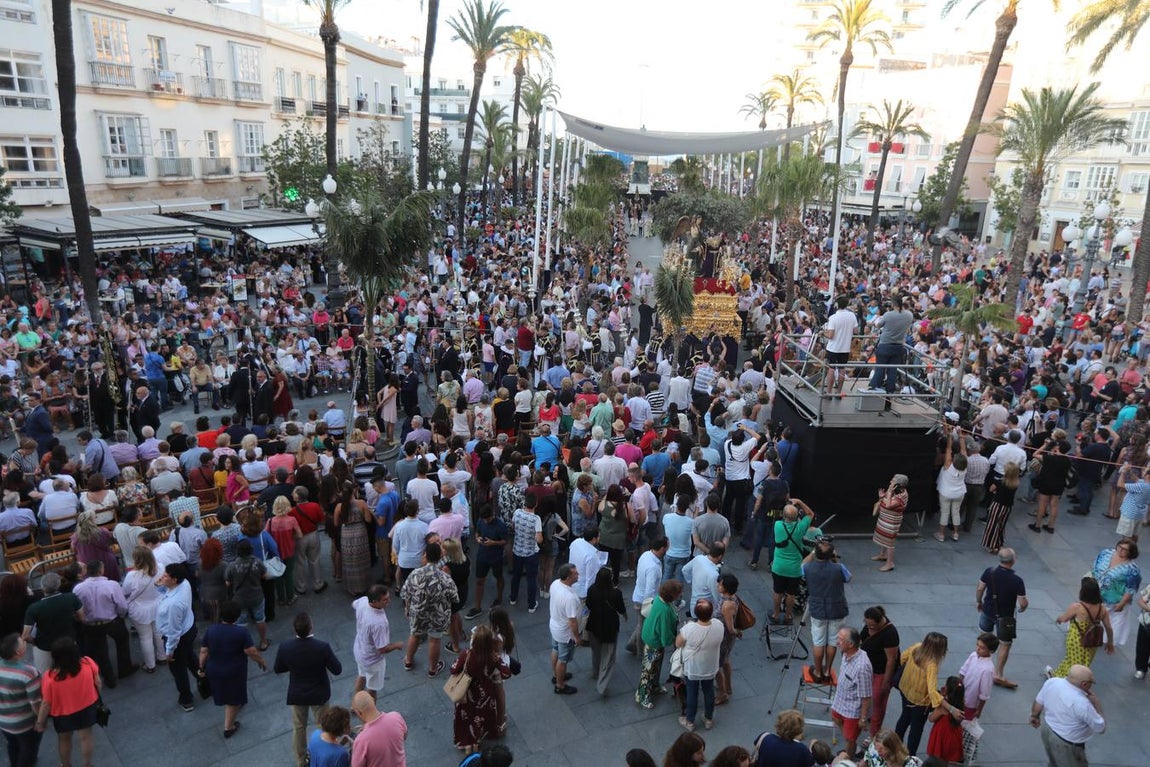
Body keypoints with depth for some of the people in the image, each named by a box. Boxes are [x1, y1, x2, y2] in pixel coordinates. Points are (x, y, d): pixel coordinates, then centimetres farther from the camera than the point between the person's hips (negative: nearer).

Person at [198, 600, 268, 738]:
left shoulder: (210, 630, -11)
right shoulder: (241, 632, -23)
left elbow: (203, 651, -4)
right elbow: (251, 652, -20)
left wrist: (202, 667, 10)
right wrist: (261, 661, -3)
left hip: (214, 671, 5)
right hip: (234, 672, -5)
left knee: (223, 694, 29)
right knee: (234, 699, 15)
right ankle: (228, 727, 24)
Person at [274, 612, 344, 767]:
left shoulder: (285, 647, -24)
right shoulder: (323, 647, -31)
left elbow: (277, 669, -6)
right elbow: (337, 670, -20)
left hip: (296, 695, 2)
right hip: (319, 694, -2)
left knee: (298, 728, 25)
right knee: (324, 726, 23)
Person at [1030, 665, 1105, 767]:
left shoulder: (1052, 682, -14)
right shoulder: (1082, 703, -32)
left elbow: (1038, 702, 3)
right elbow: (1101, 729, -17)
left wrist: (1034, 716, 22)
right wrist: (1095, 701, -11)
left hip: (1046, 727, 7)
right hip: (1065, 744, -6)